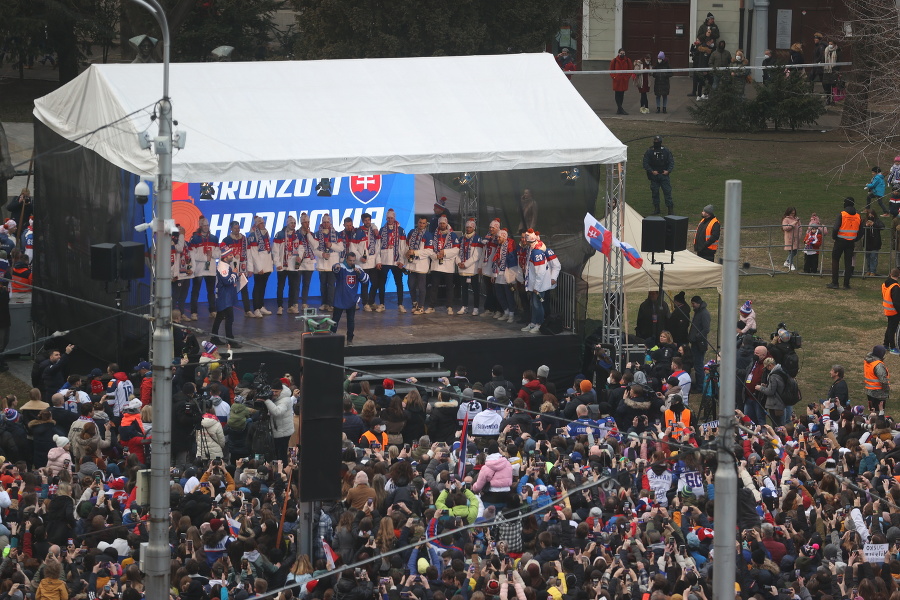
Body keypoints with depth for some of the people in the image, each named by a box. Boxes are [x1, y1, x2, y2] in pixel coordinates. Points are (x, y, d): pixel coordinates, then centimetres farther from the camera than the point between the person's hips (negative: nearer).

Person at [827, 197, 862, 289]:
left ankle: (834, 283, 3)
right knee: (848, 262, 9)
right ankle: (846, 284, 8)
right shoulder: (858, 217, 3)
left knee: (835, 261, 7)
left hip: (840, 241, -4)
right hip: (851, 242, 4)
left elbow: (835, 228, -16)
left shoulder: (841, 215, -12)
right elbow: (860, 231, 8)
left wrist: (834, 237, 1)